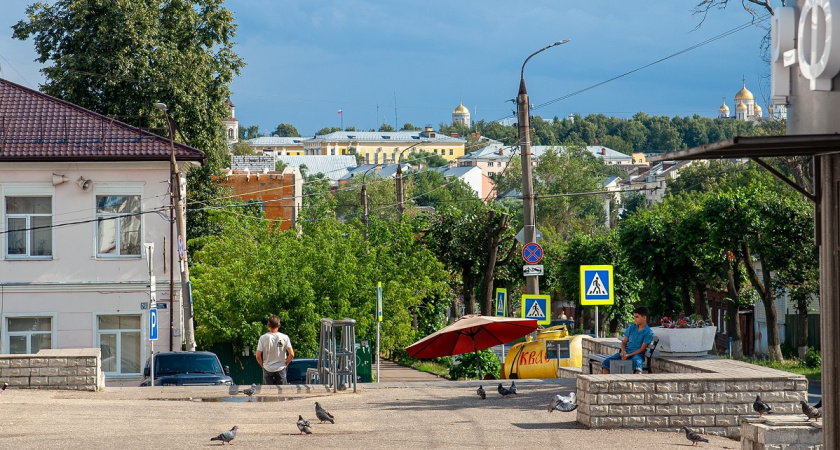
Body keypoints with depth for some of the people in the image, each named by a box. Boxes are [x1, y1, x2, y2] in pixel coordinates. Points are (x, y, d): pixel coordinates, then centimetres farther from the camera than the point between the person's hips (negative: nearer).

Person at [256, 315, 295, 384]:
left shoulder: (263, 338, -10)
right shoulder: (284, 337, -8)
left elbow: (258, 356, -11)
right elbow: (291, 355, -10)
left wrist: (262, 365, 6)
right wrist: (286, 363, 7)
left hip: (267, 369, 0)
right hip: (280, 369, 0)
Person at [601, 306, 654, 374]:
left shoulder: (648, 332, -4)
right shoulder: (631, 328, 12)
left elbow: (642, 349, -8)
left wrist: (629, 355, -18)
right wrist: (623, 351, -6)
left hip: (637, 354, -6)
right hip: (626, 351, 6)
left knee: (637, 363, -43)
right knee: (606, 362, -15)